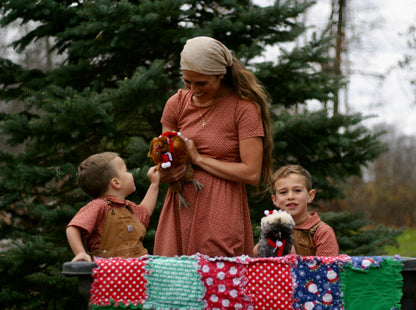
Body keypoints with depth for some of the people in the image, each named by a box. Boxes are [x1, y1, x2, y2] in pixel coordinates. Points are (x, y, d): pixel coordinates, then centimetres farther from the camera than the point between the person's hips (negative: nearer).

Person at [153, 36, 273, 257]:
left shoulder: (243, 108, -6)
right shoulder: (177, 104, 8)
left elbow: (251, 173, -11)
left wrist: (199, 159, -10)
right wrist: (164, 174, -8)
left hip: (222, 215, -4)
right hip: (181, 211, 4)